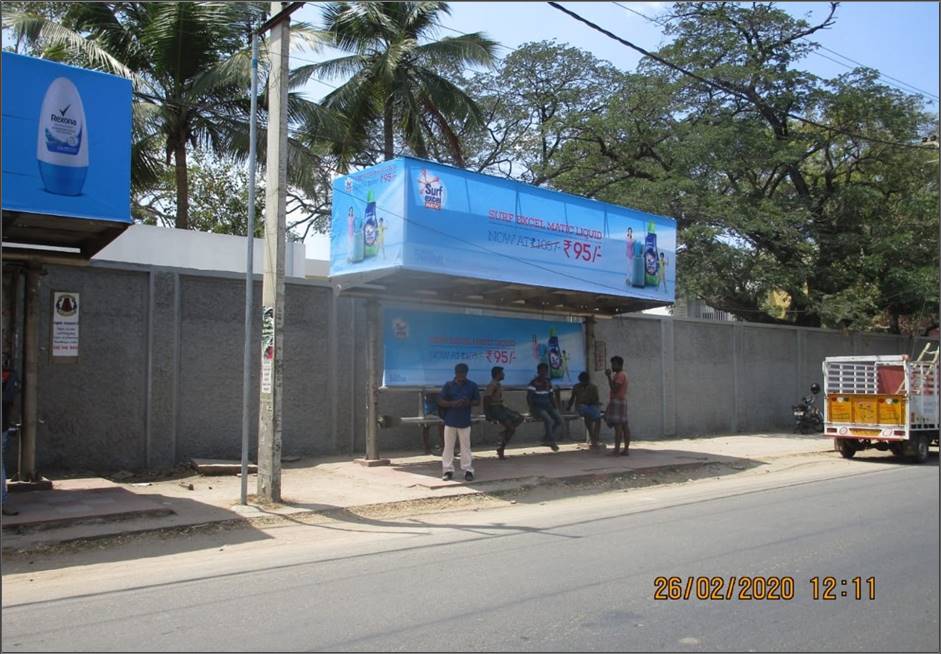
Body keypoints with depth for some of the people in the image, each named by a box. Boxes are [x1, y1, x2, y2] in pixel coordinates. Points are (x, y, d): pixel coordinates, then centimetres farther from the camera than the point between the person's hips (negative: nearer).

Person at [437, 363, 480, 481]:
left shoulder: (472, 386, 1)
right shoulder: (448, 385, -1)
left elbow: (477, 401, 6)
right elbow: (440, 401, -2)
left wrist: (468, 403, -15)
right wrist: (452, 403, -19)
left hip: (465, 422, 0)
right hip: (450, 421, 0)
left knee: (466, 447, 5)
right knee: (448, 446, 5)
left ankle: (468, 470, 12)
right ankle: (448, 470, 14)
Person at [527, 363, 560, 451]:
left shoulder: (548, 382, 13)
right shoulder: (534, 383, -9)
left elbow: (551, 396, 21)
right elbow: (529, 398, -13)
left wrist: (554, 407, 6)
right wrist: (533, 409, -21)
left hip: (547, 406, 7)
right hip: (537, 407, -7)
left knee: (559, 419, -14)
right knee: (549, 420, -32)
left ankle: (546, 439, 1)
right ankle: (552, 442, -16)